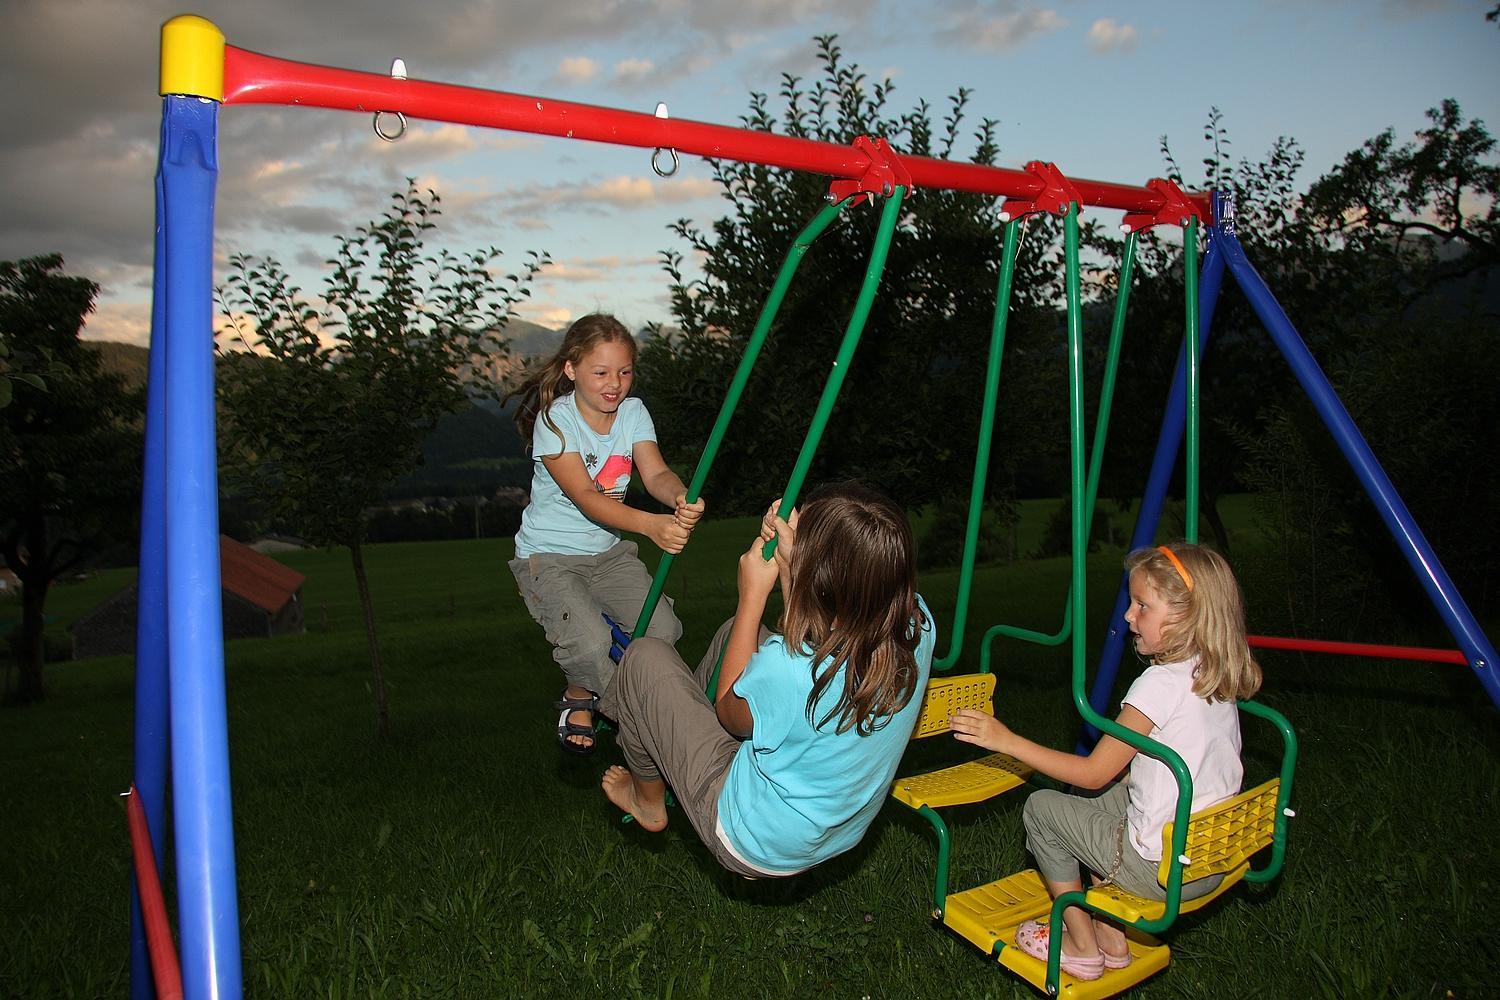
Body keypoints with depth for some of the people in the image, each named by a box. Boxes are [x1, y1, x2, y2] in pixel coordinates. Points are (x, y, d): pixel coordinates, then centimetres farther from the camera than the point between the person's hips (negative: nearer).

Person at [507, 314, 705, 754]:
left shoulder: (633, 412, -2)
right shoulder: (555, 421, -18)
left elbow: (656, 474, -17)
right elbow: (585, 498, -31)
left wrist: (681, 498, -43)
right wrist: (651, 525, -48)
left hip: (609, 551, 5)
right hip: (549, 556, -5)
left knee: (664, 630, -13)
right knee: (591, 644, -28)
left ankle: (591, 694, 16)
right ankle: (579, 697, 10)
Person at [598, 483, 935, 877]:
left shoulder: (788, 666, -38)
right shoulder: (918, 626, -20)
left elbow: (729, 713, -13)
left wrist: (753, 596, -12)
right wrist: (792, 564, -12)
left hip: (756, 849, -6)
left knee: (646, 657, 2)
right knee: (742, 629, 15)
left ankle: (649, 802, 27)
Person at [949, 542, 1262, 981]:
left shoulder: (1160, 683, -23)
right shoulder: (1221, 677, 2)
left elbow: (1094, 773, -18)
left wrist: (1007, 740, -17)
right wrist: (1138, 775, 19)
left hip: (1162, 869, -8)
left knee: (1041, 808, 8)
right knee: (1100, 804, 28)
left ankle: (1082, 947, 20)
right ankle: (1111, 936, 28)